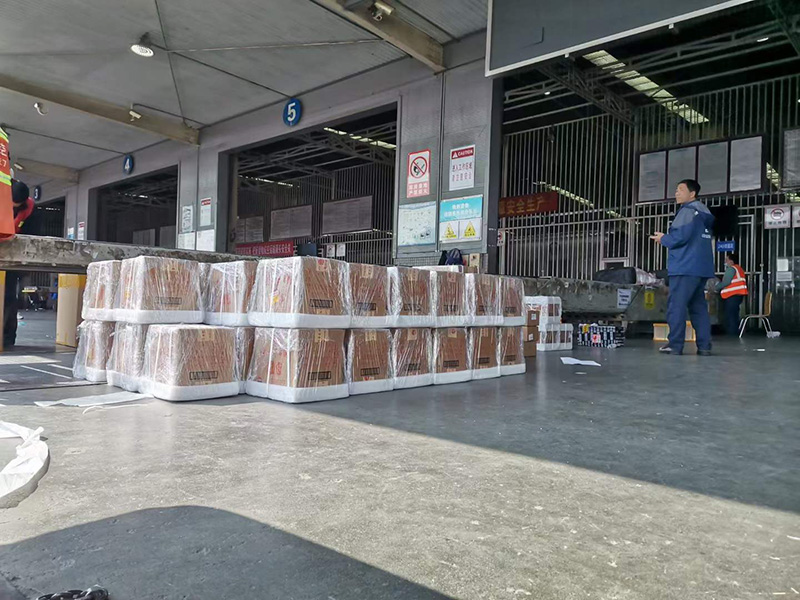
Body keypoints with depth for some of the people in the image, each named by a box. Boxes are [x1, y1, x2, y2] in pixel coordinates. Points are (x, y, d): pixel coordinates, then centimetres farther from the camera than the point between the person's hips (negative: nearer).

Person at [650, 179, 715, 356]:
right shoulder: (704, 213, 22)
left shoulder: (688, 211, -7)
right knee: (698, 306, 9)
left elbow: (680, 236, -18)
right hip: (702, 268, 9)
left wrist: (663, 239, 0)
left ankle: (675, 344, -9)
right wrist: (667, 238, 18)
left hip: (685, 267, -9)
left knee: (676, 306, -8)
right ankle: (704, 346, 7)